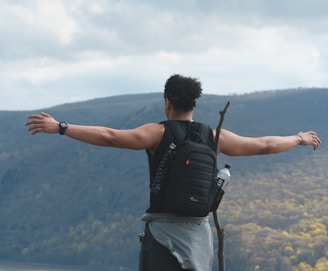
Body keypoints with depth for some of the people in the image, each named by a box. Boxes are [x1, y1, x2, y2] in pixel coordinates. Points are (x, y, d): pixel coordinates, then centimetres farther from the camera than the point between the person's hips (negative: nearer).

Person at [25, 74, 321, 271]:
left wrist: (60, 127, -15)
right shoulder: (215, 137, 6)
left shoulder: (158, 133, -5)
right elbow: (265, 145, 15)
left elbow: (109, 137, -16)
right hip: (198, 231, 4)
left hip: (162, 230, -4)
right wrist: (299, 139, 32)